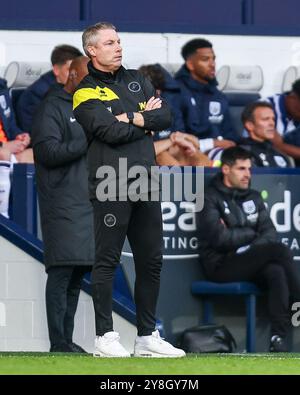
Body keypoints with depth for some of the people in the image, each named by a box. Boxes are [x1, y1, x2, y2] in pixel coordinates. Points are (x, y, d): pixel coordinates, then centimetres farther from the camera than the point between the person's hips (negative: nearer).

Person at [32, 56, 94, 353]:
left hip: (87, 203, 8)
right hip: (62, 203, -8)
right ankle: (58, 343, -14)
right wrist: (89, 140, -17)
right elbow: (48, 152, -14)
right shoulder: (52, 107, -4)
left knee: (77, 274, 5)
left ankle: (67, 340, 6)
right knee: (63, 271, -12)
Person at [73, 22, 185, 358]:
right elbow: (112, 132, -15)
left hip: (146, 183, 6)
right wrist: (147, 119, -1)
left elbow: (165, 117, 6)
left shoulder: (137, 80, 18)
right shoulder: (85, 93, -1)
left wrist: (131, 120, -7)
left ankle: (147, 337, 16)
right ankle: (105, 337, 0)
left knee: (151, 260, 8)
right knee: (107, 260, -4)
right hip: (110, 186, -6)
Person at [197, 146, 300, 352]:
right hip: (221, 266, -5)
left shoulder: (253, 197, 19)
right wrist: (250, 233, 0)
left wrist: (250, 249, -11)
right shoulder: (210, 198, -1)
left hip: (250, 265, 6)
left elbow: (270, 233, 8)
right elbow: (219, 238, -14)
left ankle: (279, 339, -39)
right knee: (280, 250, -27)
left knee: (276, 271, -31)